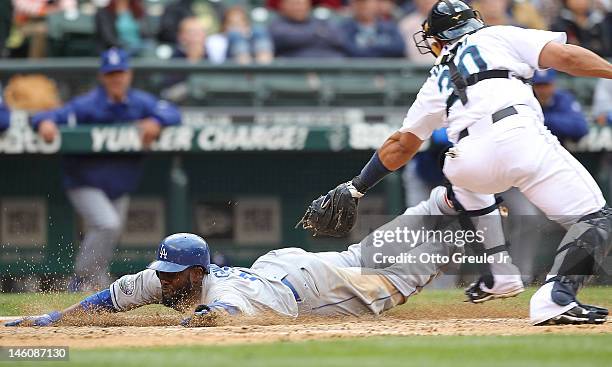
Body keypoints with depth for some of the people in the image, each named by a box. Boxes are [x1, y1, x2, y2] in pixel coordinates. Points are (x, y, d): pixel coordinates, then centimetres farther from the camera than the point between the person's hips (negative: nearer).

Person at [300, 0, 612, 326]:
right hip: (521, 137, -4)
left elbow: (401, 144, 37)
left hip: (470, 161, 4)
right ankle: (556, 296, -27)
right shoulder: (500, 36, 25)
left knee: (463, 179, 40)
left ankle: (498, 273, 28)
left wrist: (355, 188, 46)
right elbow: (565, 56, 9)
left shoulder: (437, 81, 32)